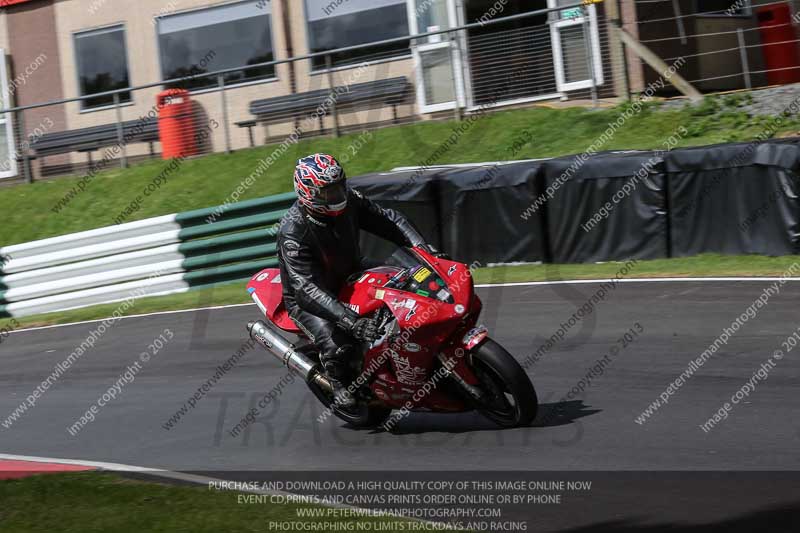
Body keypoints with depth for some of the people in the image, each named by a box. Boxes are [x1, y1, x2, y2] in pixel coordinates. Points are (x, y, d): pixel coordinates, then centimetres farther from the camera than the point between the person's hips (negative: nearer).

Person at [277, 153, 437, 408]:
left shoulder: (349, 201, -14)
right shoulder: (292, 232, -33)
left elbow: (389, 219, -5)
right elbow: (306, 288, -40)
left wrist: (423, 248, -24)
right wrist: (350, 321, -52)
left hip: (351, 276, 7)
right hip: (306, 299, -7)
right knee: (336, 346, -31)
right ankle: (340, 385, 1)